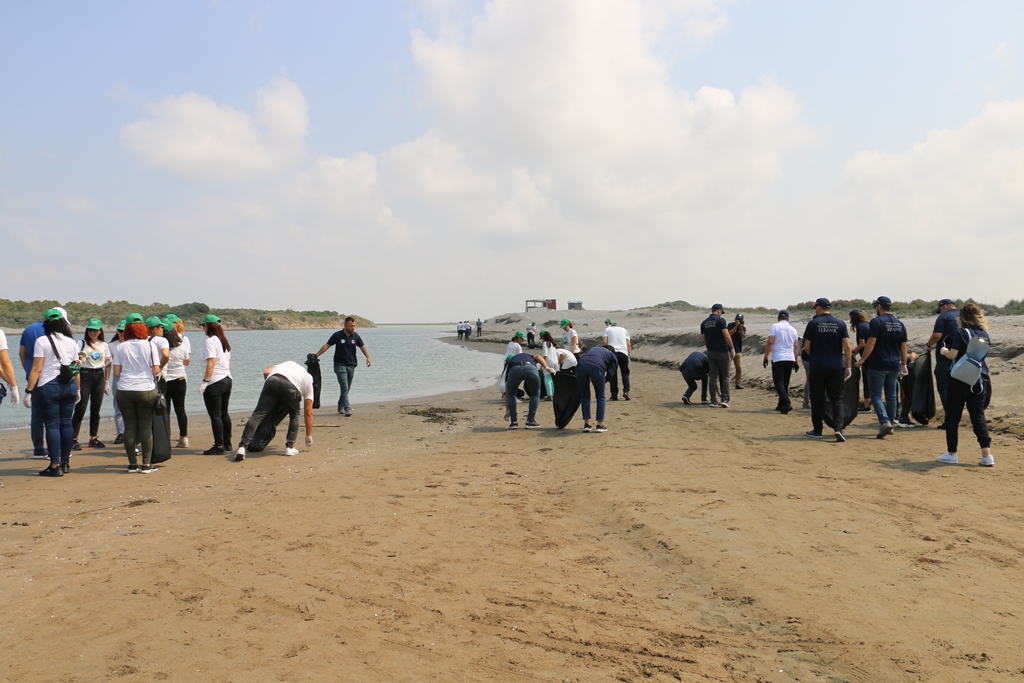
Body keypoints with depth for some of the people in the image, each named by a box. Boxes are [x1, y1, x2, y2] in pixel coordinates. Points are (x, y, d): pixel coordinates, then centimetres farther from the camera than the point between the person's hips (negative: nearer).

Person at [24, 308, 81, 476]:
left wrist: (28, 391, -6)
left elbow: (36, 369, -10)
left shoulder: (42, 341, -6)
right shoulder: (71, 342, 8)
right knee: (66, 423, 9)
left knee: (52, 425, -2)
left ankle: (55, 466, -3)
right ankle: (65, 462, 16)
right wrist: (78, 389, 21)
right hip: (69, 386, 4)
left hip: (49, 387, -4)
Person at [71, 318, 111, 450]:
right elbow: (75, 361, -11)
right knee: (80, 408, -6)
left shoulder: (104, 345, 10)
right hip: (85, 375, -3)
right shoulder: (82, 343, 0)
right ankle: (73, 439, -4)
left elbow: (107, 364, 13)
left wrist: (107, 381, 12)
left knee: (96, 409, 7)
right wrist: (79, 358, -34)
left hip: (99, 376, 3)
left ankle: (94, 438, 16)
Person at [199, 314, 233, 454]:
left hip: (215, 382, -9)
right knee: (224, 413, 16)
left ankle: (219, 446, -3)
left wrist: (205, 381, -23)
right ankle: (227, 443, 23)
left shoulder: (210, 341, -11)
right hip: (227, 379, 9)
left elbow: (211, 362, -21)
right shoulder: (224, 341, 15)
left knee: (215, 415, -5)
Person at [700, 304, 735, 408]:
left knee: (713, 377, 6)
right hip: (722, 352, -4)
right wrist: (731, 349, -5)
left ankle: (714, 401, 5)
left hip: (710, 352, 4)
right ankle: (725, 399, -3)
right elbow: (727, 336, -14)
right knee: (725, 376, 5)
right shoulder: (720, 320, -9)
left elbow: (702, 340, 9)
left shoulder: (704, 323, 8)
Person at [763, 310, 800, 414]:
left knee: (779, 382, -6)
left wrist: (765, 357, -7)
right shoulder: (793, 329, 12)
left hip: (778, 359, -5)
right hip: (790, 359, 5)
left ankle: (787, 403, -22)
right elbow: (796, 347, 14)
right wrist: (796, 361, 19)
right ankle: (781, 405, 19)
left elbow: (770, 343, -11)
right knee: (785, 383, 15)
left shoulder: (775, 327, -3)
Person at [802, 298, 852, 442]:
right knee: (837, 399, 3)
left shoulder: (813, 323, -3)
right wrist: (848, 367, -1)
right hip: (836, 368, 1)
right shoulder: (840, 324, 2)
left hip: (817, 367, -1)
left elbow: (806, 347, -2)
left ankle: (817, 430, 15)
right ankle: (839, 429, -13)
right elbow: (847, 346, -4)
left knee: (817, 399, 8)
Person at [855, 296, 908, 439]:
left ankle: (885, 422, -19)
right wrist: (903, 365, 17)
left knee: (876, 395, -3)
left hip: (878, 365, -6)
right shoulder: (900, 324, 10)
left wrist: (862, 360, -11)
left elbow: (871, 343, -17)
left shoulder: (876, 322, -10)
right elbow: (903, 347, 11)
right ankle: (890, 424, 19)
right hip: (894, 365, 6)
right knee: (891, 395, 14)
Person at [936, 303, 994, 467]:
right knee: (978, 417, 8)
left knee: (953, 417, 5)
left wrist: (943, 350, 2)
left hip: (960, 380, -5)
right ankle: (987, 455, 3)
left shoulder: (961, 332, -10)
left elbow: (952, 354, -17)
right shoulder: (985, 334, 8)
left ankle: (951, 454, 9)